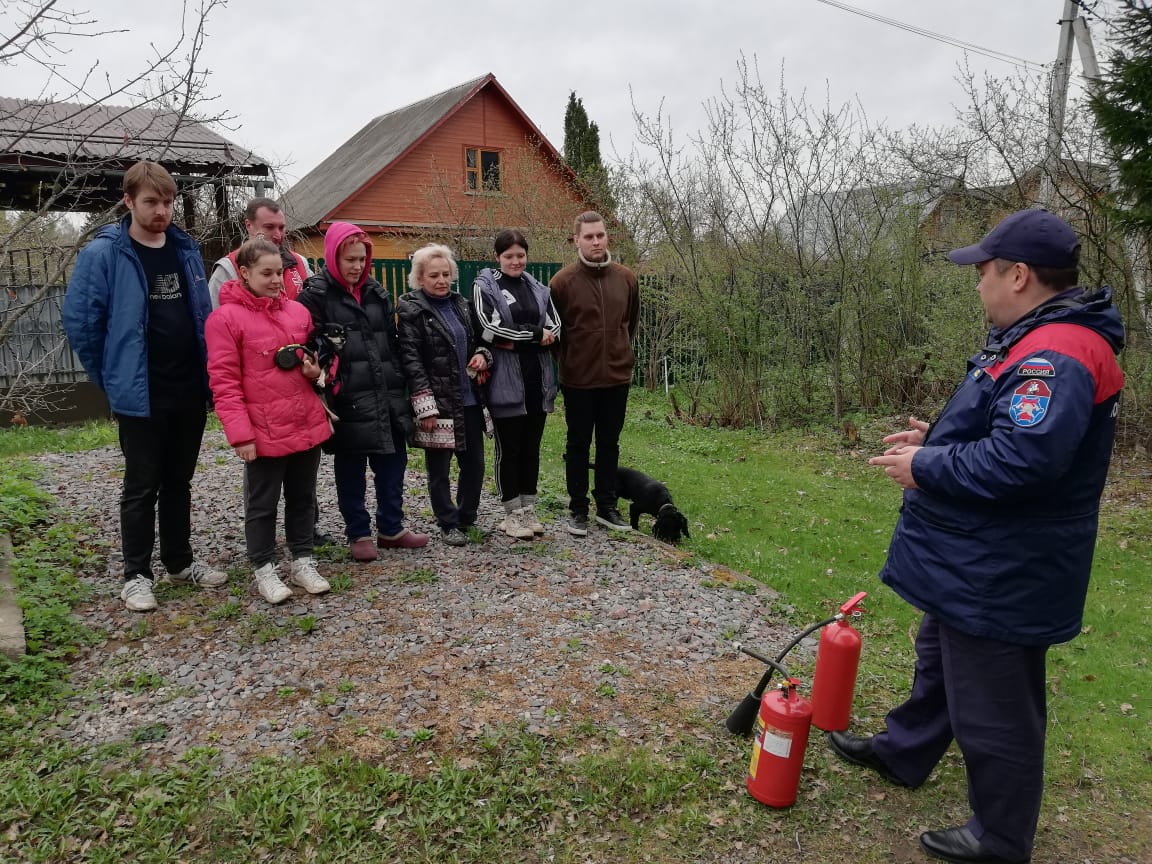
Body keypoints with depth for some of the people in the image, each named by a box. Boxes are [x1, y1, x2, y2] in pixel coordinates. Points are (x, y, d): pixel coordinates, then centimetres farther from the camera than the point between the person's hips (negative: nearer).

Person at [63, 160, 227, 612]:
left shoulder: (187, 249, 7)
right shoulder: (104, 254, -9)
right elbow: (79, 320, -7)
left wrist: (209, 373, 9)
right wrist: (110, 378, -2)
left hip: (190, 391, 5)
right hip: (141, 396, -5)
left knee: (179, 482, 16)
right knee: (142, 487, 5)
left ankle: (180, 561, 29)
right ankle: (137, 575, 18)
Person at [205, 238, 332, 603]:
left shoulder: (298, 311, 7)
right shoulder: (225, 317, -8)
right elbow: (223, 382, -11)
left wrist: (315, 369, -1)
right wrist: (240, 434, -16)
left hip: (308, 425, 5)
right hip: (264, 432, -5)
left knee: (303, 497, 15)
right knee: (262, 504, 9)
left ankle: (302, 562, 29)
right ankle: (265, 570, 22)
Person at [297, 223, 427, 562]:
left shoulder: (376, 293, 15)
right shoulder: (316, 295, -3)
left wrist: (399, 382, 14)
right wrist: (328, 390, -17)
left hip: (387, 396, 6)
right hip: (348, 400, -5)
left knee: (392, 463, 11)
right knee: (351, 470, 6)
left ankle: (391, 528, 25)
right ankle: (359, 534, 18)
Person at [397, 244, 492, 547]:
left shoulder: (460, 304, 13)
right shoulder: (411, 309, -7)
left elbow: (474, 340, 24)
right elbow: (411, 359, -13)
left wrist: (482, 354, -1)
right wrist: (425, 404, -19)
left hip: (469, 398, 6)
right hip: (438, 401, -6)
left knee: (475, 463, 11)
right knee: (439, 468, 6)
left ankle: (467, 518, 29)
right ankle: (448, 524, 20)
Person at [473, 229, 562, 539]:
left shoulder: (537, 289, 13)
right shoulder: (484, 287, -2)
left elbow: (555, 327, 5)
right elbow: (491, 328, -14)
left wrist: (515, 339, -11)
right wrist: (536, 334, -10)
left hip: (537, 378, 5)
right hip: (505, 380, -5)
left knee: (532, 446, 10)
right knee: (509, 449, 2)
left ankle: (528, 509, 20)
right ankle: (512, 514, 12)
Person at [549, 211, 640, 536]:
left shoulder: (626, 278, 2)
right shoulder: (563, 281, -9)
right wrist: (568, 358, 2)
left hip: (617, 376, 3)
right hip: (578, 379, -3)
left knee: (609, 444, 13)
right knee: (578, 445, 8)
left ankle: (607, 506, 25)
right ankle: (578, 510, 20)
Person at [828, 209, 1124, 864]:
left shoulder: (1056, 357, -27)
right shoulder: (1040, 342, 9)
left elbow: (1021, 462, -35)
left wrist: (926, 467, -22)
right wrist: (937, 440, 7)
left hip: (999, 579, -11)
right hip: (973, 564, 11)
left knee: (995, 710, 7)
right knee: (939, 661, 27)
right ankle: (903, 752, 48)